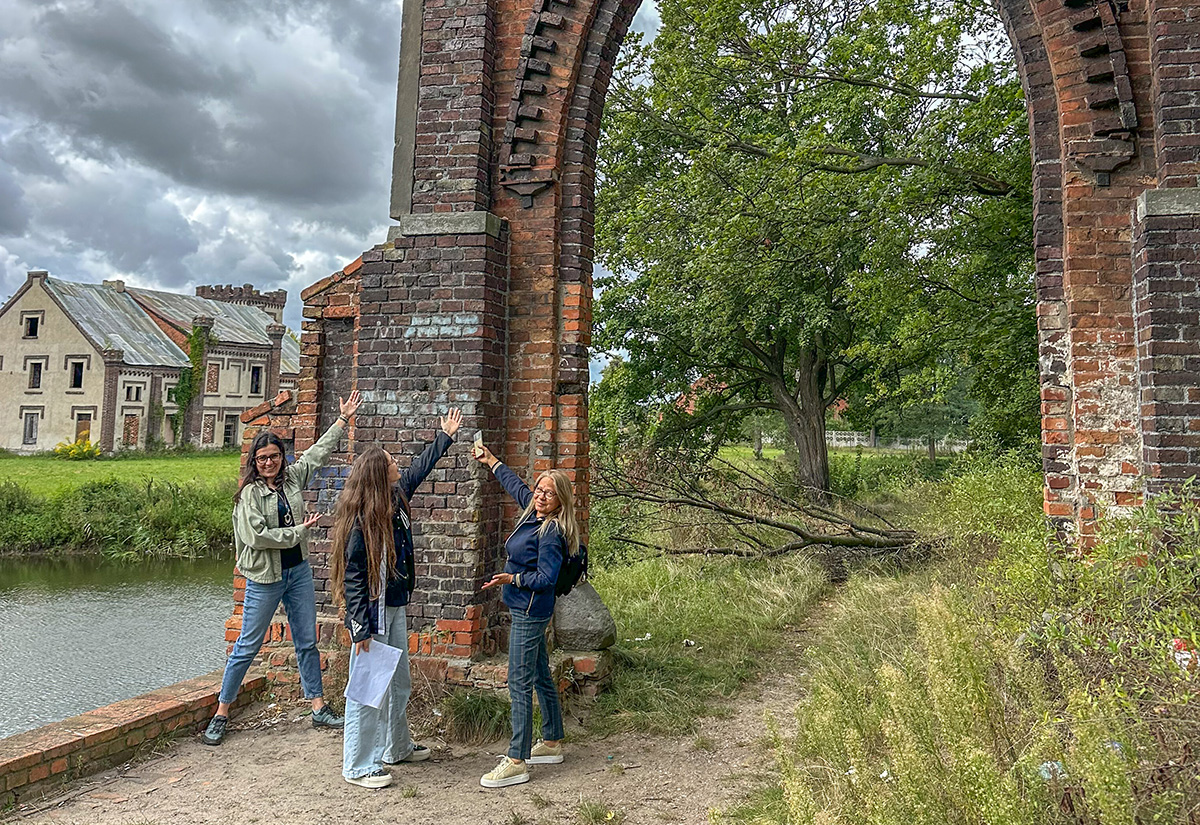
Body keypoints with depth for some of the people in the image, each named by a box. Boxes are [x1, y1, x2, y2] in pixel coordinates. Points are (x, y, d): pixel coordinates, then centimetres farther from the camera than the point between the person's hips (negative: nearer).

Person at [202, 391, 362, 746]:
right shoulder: (250, 493, -11)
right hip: (265, 578, -6)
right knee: (247, 647, 3)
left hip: (298, 571, 6)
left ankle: (319, 708, 19)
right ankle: (221, 713, 17)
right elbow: (256, 536, -21)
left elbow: (318, 452, 18)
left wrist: (343, 419, 20)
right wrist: (298, 531, -13)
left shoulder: (292, 476, 6)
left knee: (307, 642, 11)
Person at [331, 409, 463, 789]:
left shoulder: (396, 500, 4)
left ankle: (396, 747, 37)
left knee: (398, 684, 20)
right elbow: (352, 576, -19)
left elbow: (419, 468, 21)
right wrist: (361, 627, -21)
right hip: (373, 612, -9)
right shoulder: (360, 520, -20)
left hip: (396, 608, 9)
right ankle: (358, 767, 12)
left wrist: (445, 436, 29)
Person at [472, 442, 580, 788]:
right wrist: (490, 459, 35)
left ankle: (516, 762, 0)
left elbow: (546, 577, -23)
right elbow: (515, 484, 24)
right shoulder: (533, 512, 7)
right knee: (540, 677, 18)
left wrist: (513, 579, -34)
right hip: (527, 611, 10)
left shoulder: (552, 532, -19)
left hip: (530, 612, -10)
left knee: (519, 683, -6)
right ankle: (552, 743, 31)